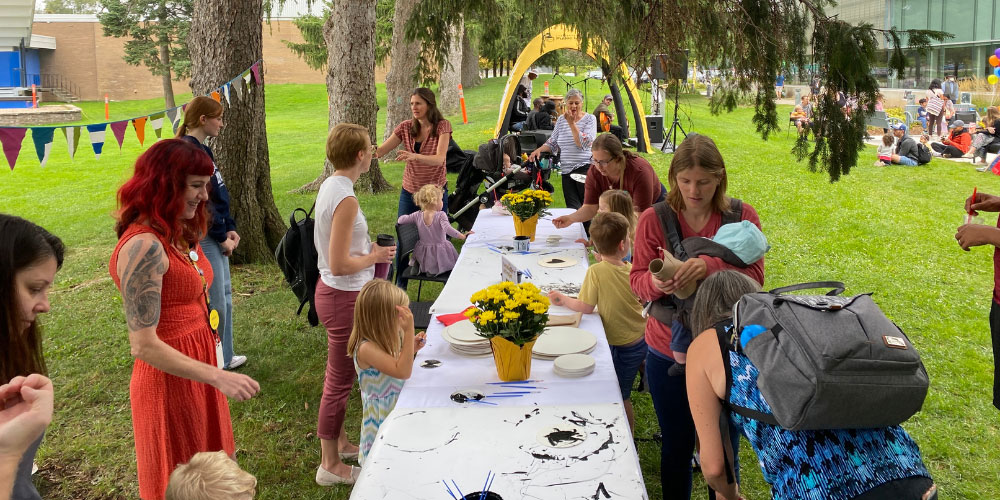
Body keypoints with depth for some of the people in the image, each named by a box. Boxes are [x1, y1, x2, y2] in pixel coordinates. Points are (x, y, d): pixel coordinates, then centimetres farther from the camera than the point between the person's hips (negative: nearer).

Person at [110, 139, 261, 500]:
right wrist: (219, 377, -27)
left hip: (199, 367, 9)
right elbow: (143, 346, -26)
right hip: (170, 378, -8)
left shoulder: (180, 234, 4)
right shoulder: (144, 246, -25)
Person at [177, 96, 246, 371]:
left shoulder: (202, 149, 12)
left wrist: (230, 228, 7)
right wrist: (222, 236, -13)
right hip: (203, 237, -10)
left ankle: (224, 357, 29)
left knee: (224, 293, 17)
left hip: (217, 234, 10)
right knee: (215, 301, -2)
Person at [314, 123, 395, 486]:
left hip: (333, 292, 10)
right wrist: (374, 257, -12)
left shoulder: (330, 185, 4)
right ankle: (330, 466, 18)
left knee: (340, 376, 23)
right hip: (343, 297, -10)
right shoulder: (346, 199, -25)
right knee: (340, 381, 4)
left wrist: (367, 249, 12)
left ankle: (338, 442, 40)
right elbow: (339, 265, -26)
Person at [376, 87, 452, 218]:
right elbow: (381, 151, -3)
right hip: (409, 191, 3)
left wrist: (415, 156, -43)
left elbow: (440, 159, -24)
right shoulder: (406, 127, 1)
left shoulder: (442, 126, -9)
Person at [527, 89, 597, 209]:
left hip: (585, 168, -4)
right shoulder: (561, 120, 13)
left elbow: (583, 144, -15)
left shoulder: (590, 119, -1)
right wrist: (539, 150, 1)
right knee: (572, 208, -1)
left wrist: (572, 123, -15)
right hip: (567, 170, 4)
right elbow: (552, 143, 19)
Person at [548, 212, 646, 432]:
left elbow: (586, 307, -21)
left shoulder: (596, 271, -23)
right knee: (623, 394, 21)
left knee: (620, 398, 11)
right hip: (641, 340, 5)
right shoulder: (633, 270, -10)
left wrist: (563, 299, -2)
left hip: (621, 346, -5)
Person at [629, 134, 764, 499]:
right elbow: (637, 280, -7)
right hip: (669, 353, 0)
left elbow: (754, 277, -14)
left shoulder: (742, 217, -6)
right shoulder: (653, 219, -8)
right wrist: (655, 282, -31)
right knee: (677, 445, 13)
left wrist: (710, 265, -33)